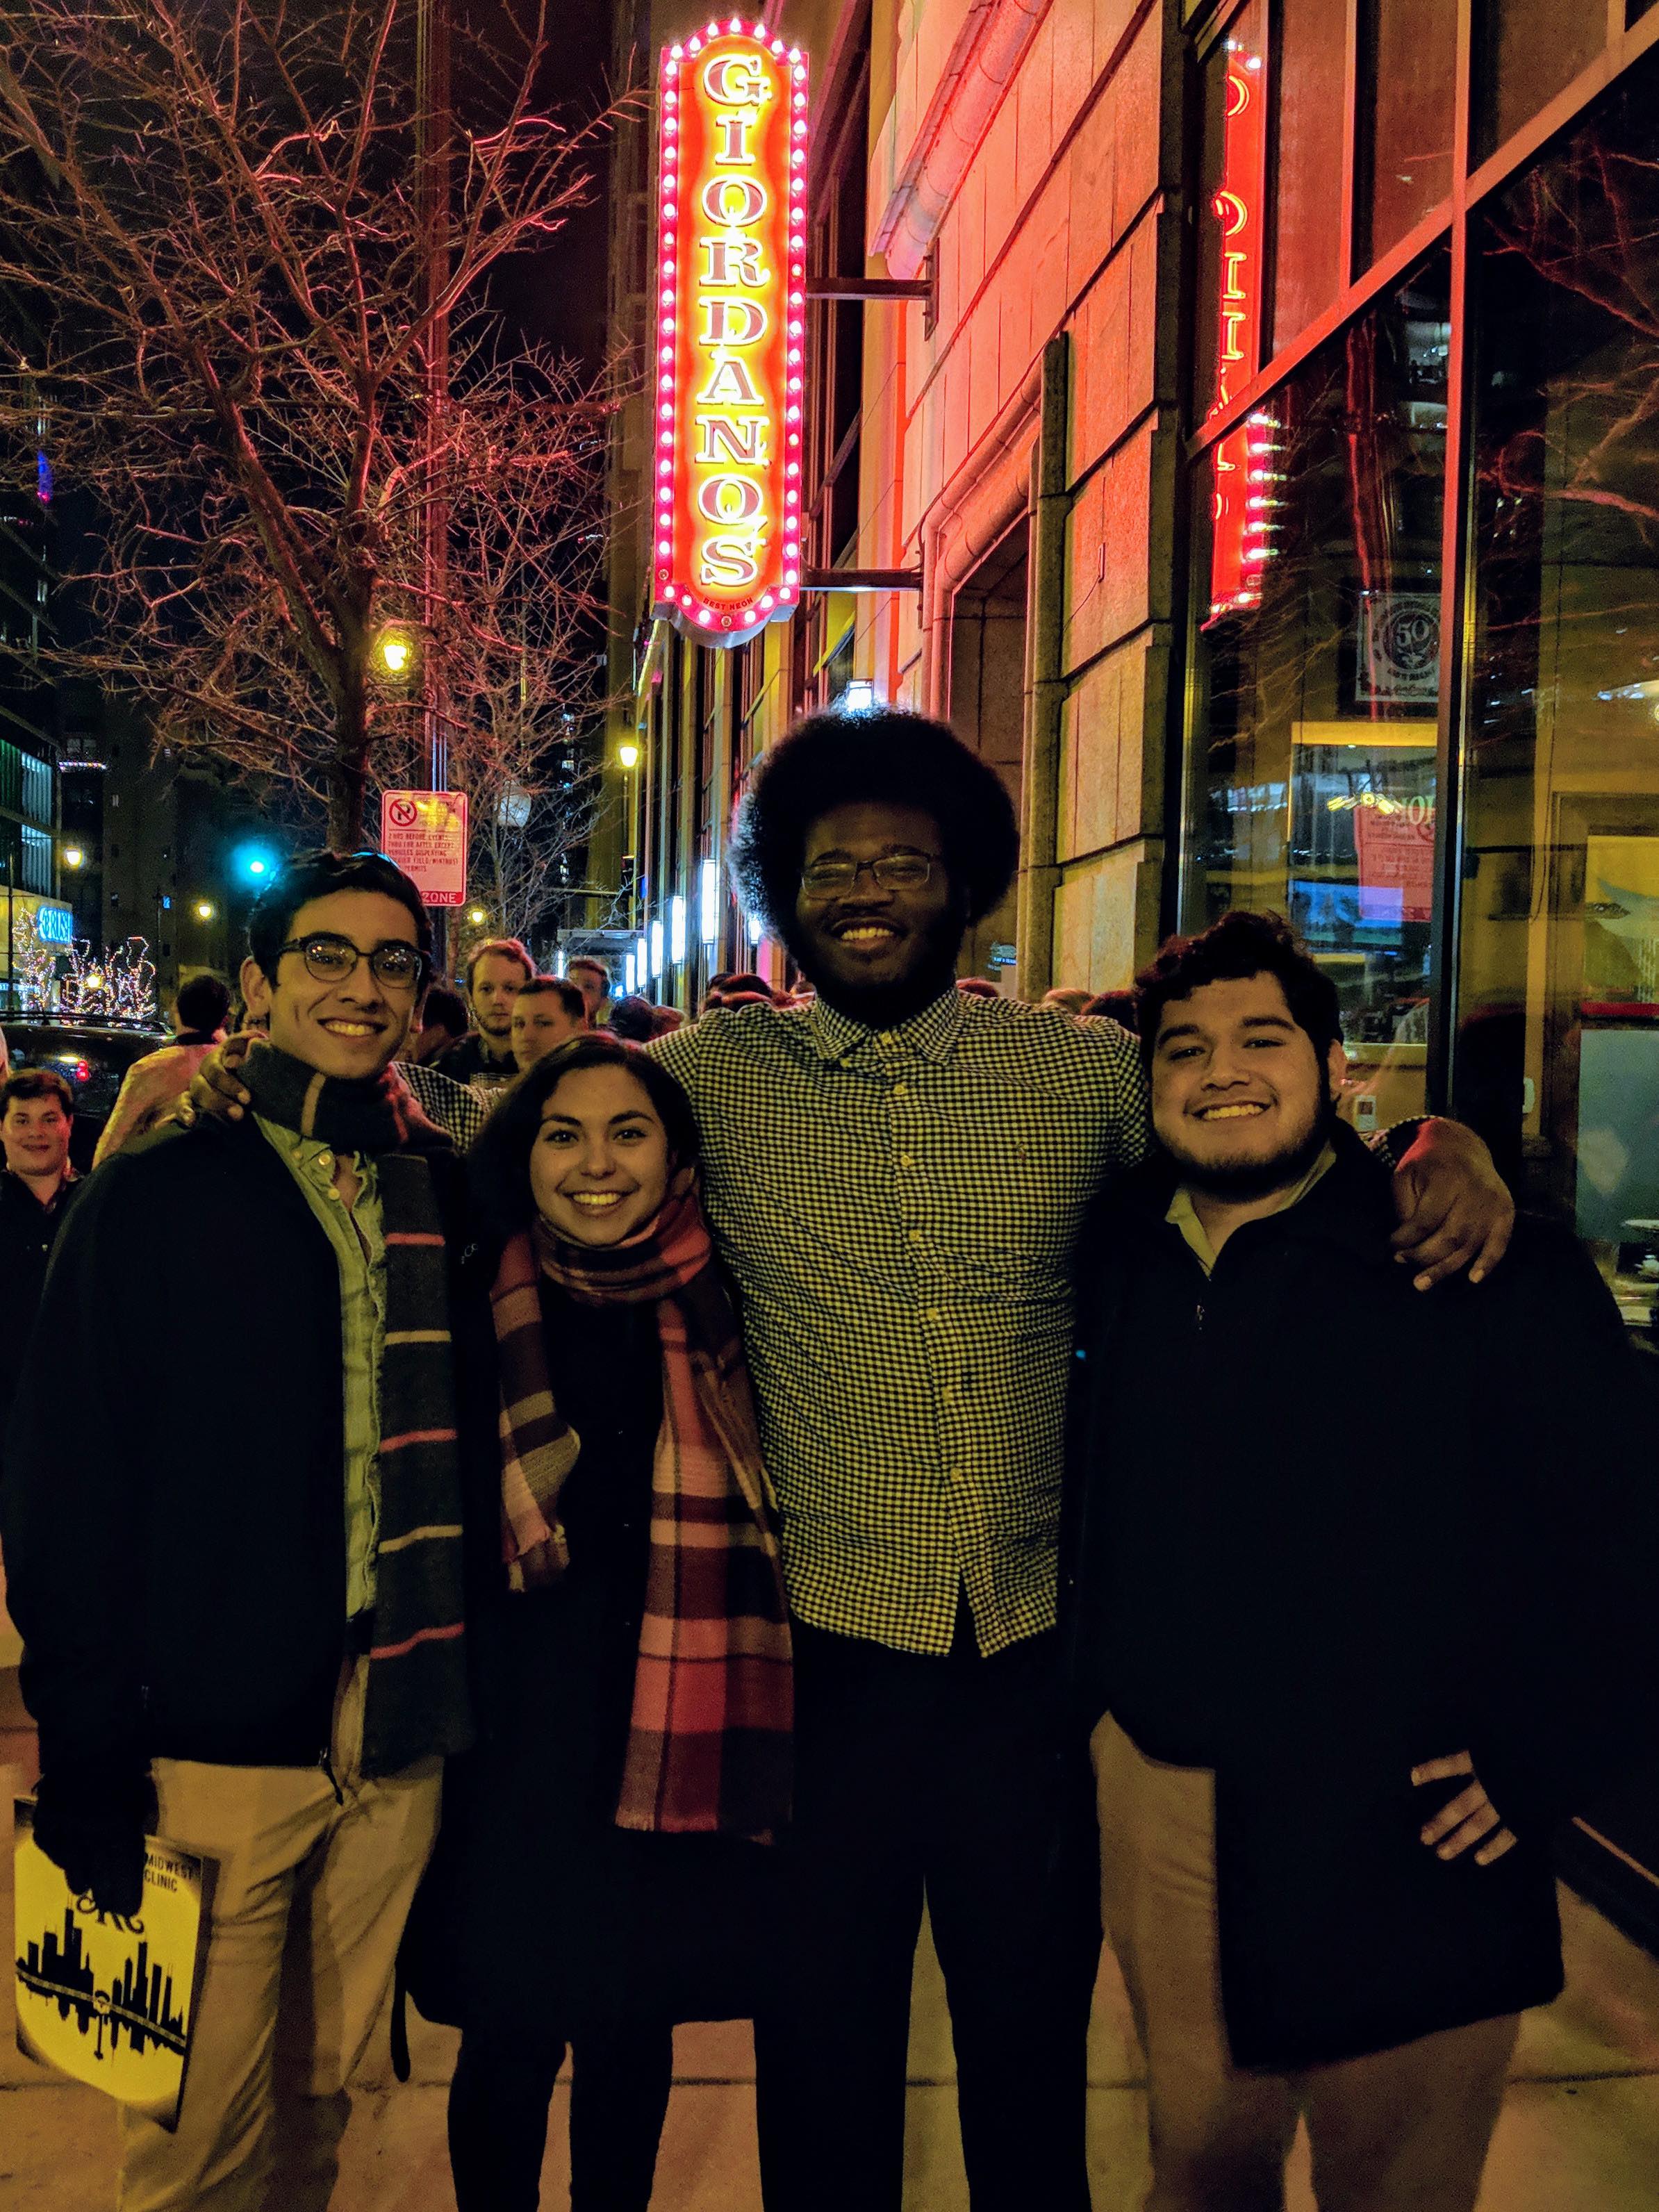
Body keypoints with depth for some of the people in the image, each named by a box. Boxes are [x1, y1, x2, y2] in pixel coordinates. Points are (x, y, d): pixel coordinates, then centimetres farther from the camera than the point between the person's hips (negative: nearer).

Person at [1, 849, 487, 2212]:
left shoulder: (442, 1194, 4)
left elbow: (464, 1435, 9)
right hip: (213, 1737, -3)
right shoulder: (158, 1192, -7)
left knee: (322, 2095, 19)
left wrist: (467, 1687, 6)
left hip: (397, 1738, 4)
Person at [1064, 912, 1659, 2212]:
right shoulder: (1116, 1257, 2)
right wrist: (1092, 1673, 12)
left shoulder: (1494, 1270, -13)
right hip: (1159, 1810, 4)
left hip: (1403, 1846, -4)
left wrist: (1539, 1763, -12)